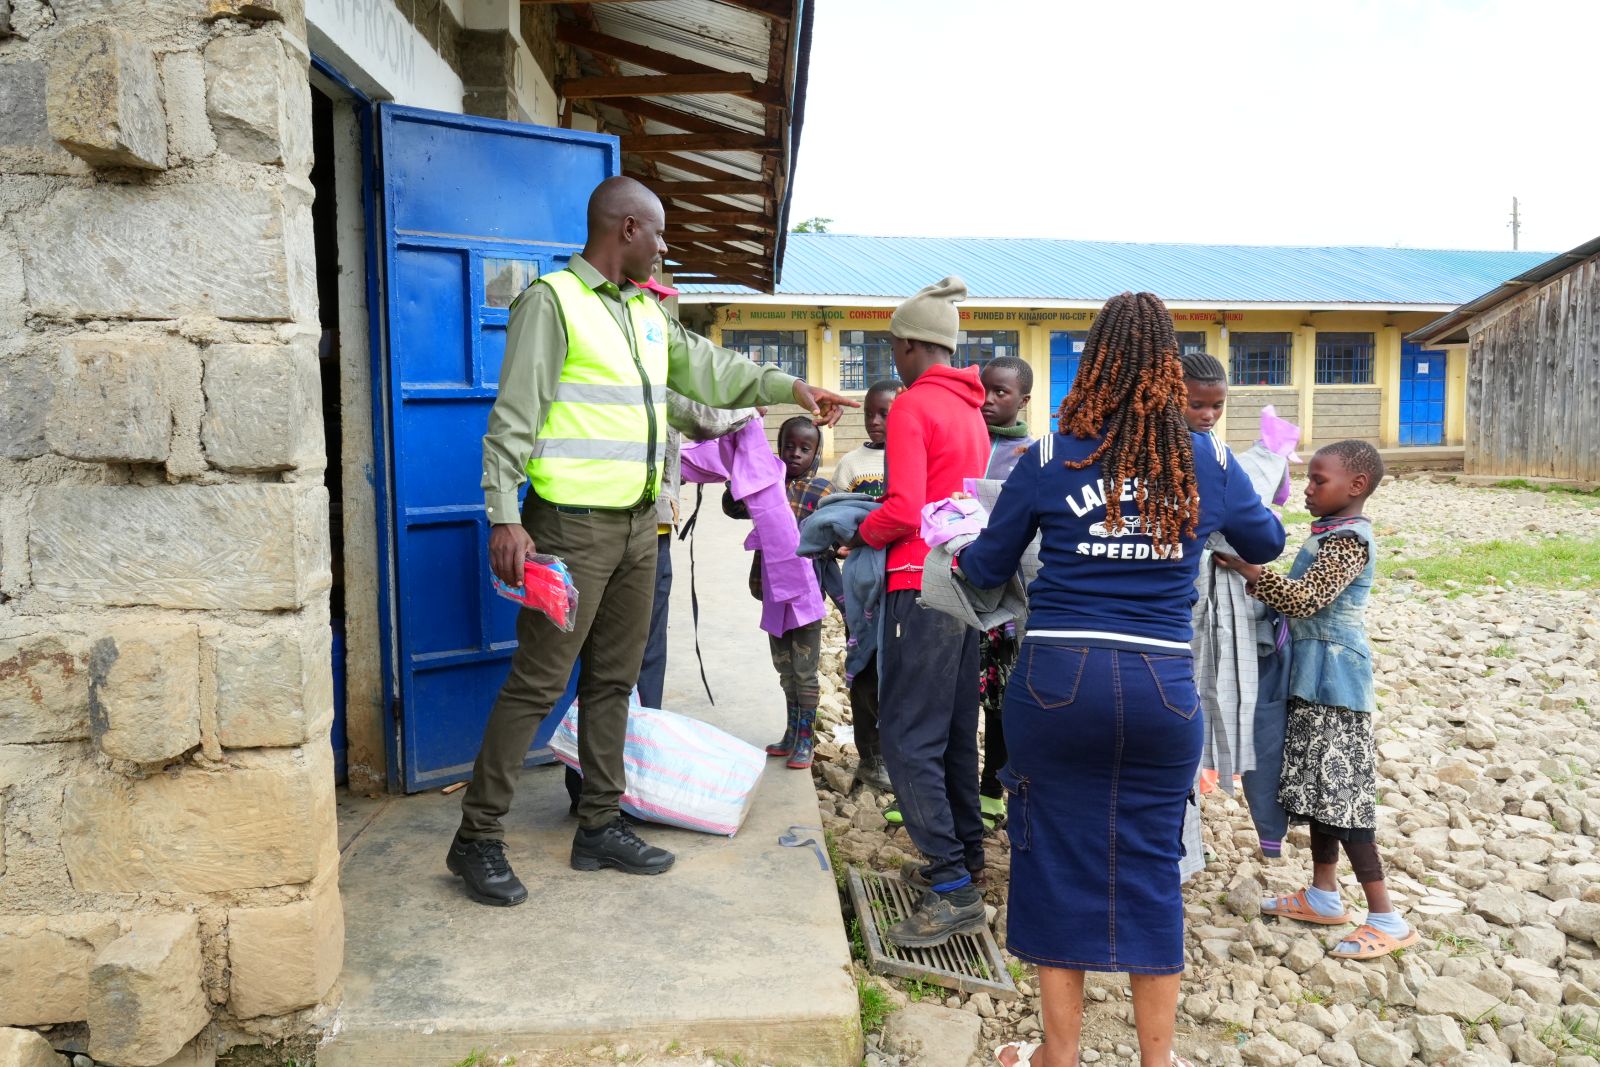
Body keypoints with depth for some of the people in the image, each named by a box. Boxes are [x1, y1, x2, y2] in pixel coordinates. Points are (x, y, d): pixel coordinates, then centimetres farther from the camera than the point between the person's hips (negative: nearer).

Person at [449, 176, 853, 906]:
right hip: (574, 525, -8)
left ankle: (600, 827, 24)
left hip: (637, 524, 8)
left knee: (614, 681, 13)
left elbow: (708, 369, 26)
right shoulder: (552, 301, -9)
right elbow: (513, 417, -14)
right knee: (538, 682, -5)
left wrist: (791, 388, 21)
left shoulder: (647, 313, 16)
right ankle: (477, 839, 8)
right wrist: (505, 517, -20)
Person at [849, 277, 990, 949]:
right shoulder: (970, 409, 15)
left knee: (908, 738, -7)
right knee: (955, 734, 16)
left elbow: (903, 511, -19)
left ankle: (952, 889, -6)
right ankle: (962, 860, 27)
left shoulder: (912, 405, -11)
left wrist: (860, 533, -1)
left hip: (922, 587, -9)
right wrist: (884, 500, 19)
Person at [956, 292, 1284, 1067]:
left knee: (1057, 859, 12)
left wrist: (959, 550, 29)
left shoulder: (1050, 456, -2)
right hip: (1162, 686, 2)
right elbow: (1267, 545, 22)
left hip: (1059, 680, -1)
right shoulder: (1208, 462, 4)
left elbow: (988, 568, 7)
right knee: (1152, 866, 15)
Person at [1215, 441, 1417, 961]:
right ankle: (1323, 895, 27)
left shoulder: (1348, 540, -17)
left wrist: (1244, 567, -23)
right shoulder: (1331, 533, 13)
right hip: (1316, 677, 10)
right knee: (1319, 788, 16)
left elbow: (1304, 599, -25)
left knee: (1340, 795, -6)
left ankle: (1387, 919, 1)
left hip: (1333, 678, -10)